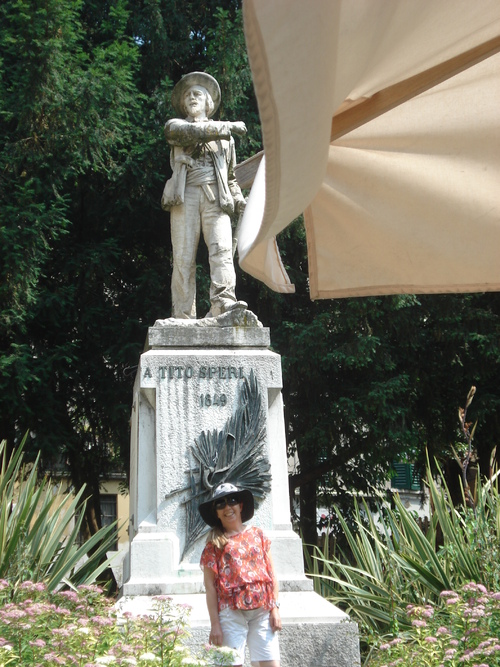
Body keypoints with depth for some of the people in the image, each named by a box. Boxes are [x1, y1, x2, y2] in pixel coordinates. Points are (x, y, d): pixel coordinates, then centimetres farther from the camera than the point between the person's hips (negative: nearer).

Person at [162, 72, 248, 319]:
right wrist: (227, 127, 3)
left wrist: (239, 201, 12)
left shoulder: (224, 136, 28)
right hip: (185, 194, -2)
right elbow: (192, 132, -4)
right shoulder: (175, 126, 20)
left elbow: (230, 176, 28)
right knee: (183, 257, -10)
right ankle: (183, 316, -13)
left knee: (222, 249, -20)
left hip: (216, 198, 2)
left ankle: (223, 301, -35)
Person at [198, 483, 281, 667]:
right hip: (231, 612, -2)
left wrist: (275, 608, 2)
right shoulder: (214, 543, 4)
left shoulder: (257, 535, 12)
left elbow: (271, 574, 11)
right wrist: (215, 624, -7)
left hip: (262, 611, 2)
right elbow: (210, 586, -2)